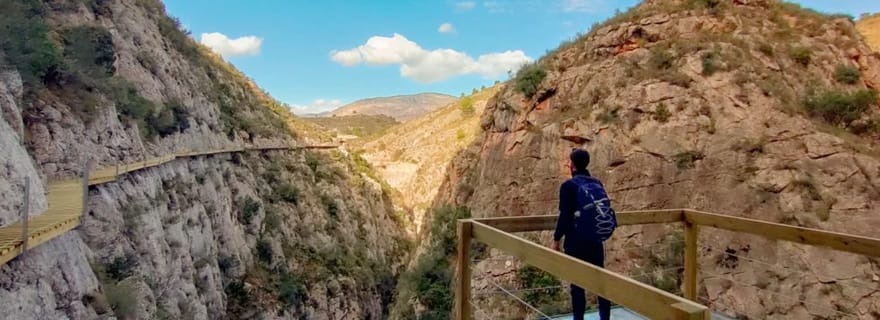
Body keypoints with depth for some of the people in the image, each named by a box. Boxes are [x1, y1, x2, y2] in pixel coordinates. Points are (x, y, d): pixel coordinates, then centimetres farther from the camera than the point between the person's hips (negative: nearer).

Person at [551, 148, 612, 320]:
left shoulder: (568, 185, -13)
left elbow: (564, 216, -15)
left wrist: (556, 239, -6)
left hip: (575, 242, -6)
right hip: (595, 240, 6)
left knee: (577, 283, 3)